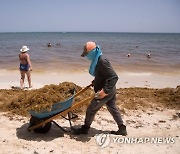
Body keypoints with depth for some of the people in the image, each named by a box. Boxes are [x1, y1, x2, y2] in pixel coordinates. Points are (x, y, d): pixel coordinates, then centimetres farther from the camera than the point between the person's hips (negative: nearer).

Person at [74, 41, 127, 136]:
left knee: (91, 109, 3)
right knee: (113, 108, 19)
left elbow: (114, 77, -31)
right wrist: (95, 82, 13)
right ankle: (122, 129, 28)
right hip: (110, 90, 10)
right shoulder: (97, 60, 5)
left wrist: (105, 91, -36)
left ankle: (85, 129, 21)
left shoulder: (102, 61, -25)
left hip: (106, 92, -10)